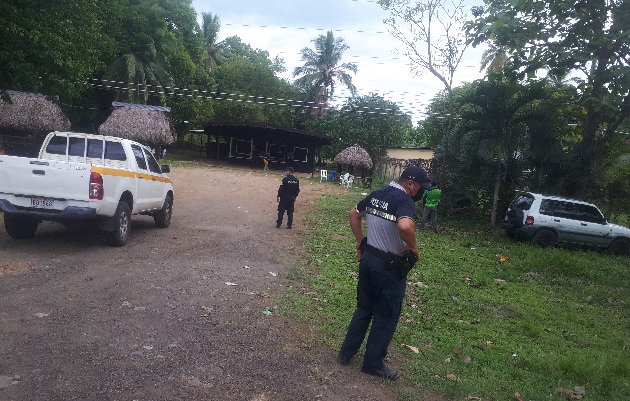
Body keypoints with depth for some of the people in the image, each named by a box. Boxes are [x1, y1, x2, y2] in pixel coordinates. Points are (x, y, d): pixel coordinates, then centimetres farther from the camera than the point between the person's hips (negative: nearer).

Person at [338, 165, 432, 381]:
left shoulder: (376, 194, 5)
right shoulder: (404, 201, -20)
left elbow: (353, 214, 17)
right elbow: (405, 226, -40)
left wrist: (360, 240, 19)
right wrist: (414, 246, -22)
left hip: (368, 258, 8)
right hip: (389, 266, -7)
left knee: (364, 308, 22)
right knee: (386, 316, 10)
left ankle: (346, 353, 31)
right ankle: (373, 363, 22)